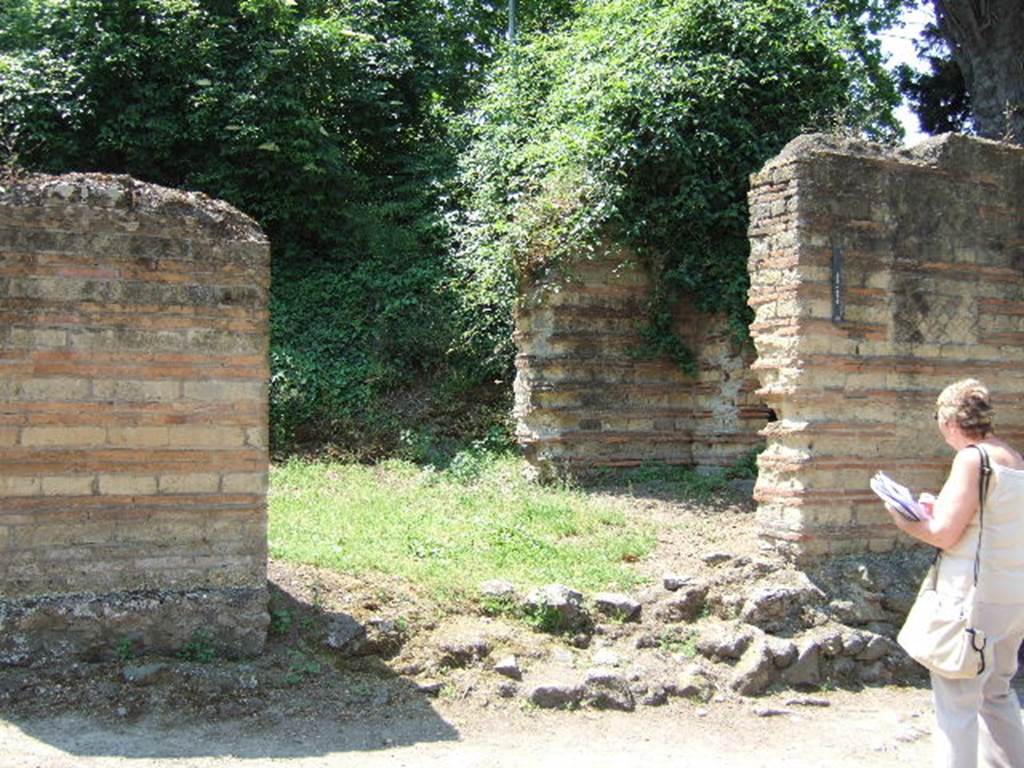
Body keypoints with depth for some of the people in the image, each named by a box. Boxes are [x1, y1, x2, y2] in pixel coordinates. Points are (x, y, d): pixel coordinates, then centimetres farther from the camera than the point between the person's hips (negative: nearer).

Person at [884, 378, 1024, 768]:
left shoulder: (972, 459, -15)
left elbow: (945, 535, -17)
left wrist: (904, 521, -1)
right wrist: (941, 509, 20)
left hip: (977, 595, -9)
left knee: (956, 700, -1)